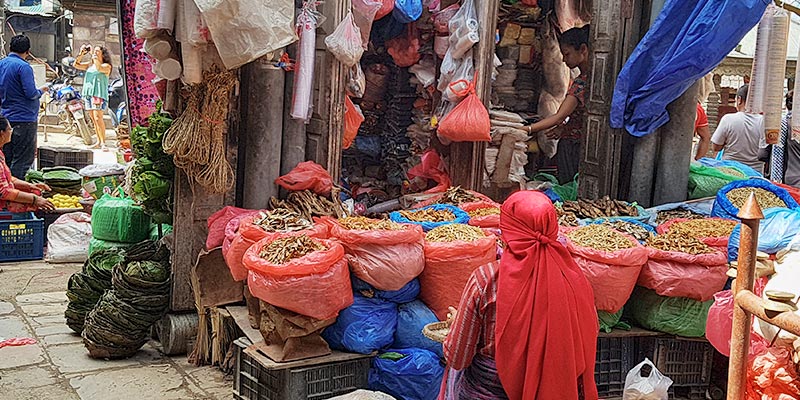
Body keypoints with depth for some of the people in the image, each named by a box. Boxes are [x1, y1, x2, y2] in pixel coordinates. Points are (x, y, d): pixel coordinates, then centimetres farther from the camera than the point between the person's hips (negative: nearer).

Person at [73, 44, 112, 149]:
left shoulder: (106, 66, 1)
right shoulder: (90, 65, 19)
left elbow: (99, 68, -20)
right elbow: (76, 65, 15)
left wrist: (94, 56, -13)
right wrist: (81, 53, 4)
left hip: (99, 94, -7)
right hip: (88, 93, 7)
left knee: (98, 118, -18)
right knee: (93, 119, 6)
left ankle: (103, 142, -19)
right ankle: (99, 141, 12)